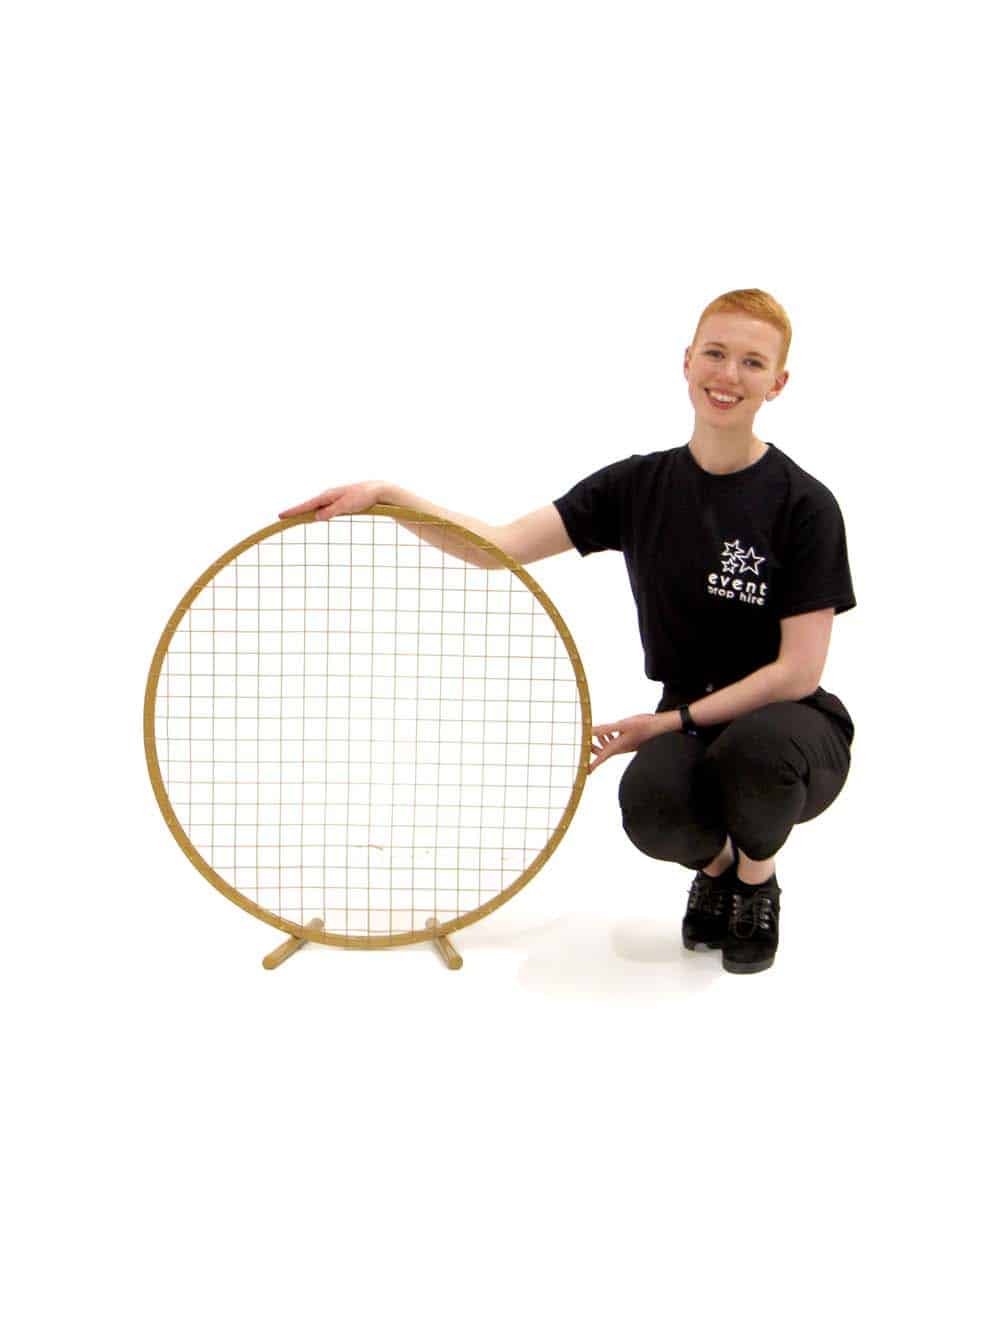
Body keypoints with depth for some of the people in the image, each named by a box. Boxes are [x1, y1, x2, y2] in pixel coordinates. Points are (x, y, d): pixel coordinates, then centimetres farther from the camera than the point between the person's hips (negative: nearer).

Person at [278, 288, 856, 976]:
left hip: (787, 722, -2)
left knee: (753, 747, -39)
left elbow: (798, 670, -16)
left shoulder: (805, 505, -12)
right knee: (650, 807, -33)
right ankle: (714, 868, 8)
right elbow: (499, 546, -8)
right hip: (691, 722, 3)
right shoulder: (638, 485, -1)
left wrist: (673, 721, -19)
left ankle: (758, 886, -3)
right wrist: (387, 495, -21)